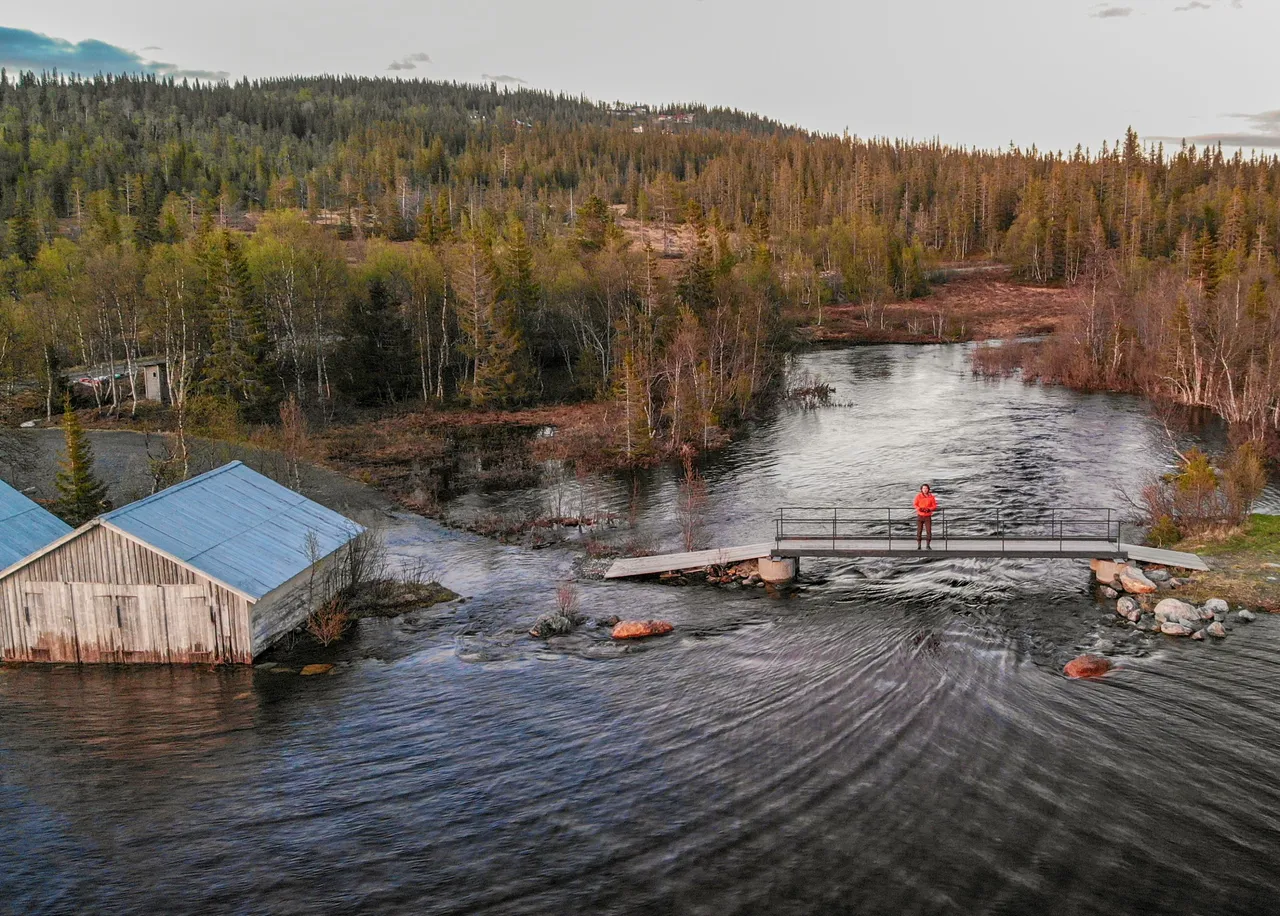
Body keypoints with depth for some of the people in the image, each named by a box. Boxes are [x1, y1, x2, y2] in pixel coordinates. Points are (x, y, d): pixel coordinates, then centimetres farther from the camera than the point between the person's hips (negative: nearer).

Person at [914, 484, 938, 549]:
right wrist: (919, 509, -19)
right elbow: (915, 505, 1)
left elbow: (934, 506, 1)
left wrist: (929, 509, -18)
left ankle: (928, 545, 4)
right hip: (920, 516, 0)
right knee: (919, 531, -1)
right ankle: (918, 546, 5)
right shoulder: (918, 496, -2)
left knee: (929, 531, -6)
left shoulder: (931, 497, -2)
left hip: (928, 516, 0)